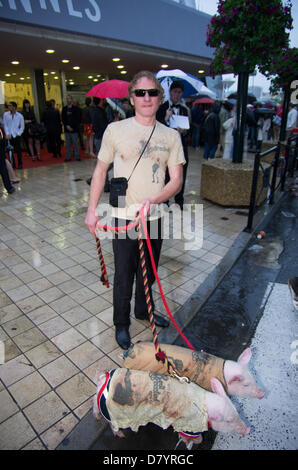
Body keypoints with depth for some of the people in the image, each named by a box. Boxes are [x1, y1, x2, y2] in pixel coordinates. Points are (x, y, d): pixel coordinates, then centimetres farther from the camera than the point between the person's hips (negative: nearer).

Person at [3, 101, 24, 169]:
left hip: (16, 135, -1)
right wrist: (7, 134, -5)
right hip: (9, 136, 2)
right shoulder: (6, 114, 1)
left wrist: (18, 133, -3)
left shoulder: (20, 116, -1)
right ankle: (12, 164, 14)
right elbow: (5, 125, 3)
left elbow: (22, 126, 6)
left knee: (18, 150, 0)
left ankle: (20, 164, 10)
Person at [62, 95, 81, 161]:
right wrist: (67, 126, -10)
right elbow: (63, 119, 7)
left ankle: (77, 156, 4)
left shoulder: (76, 109, 2)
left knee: (75, 143, -3)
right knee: (68, 144, 5)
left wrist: (73, 127, -9)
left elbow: (78, 119, -1)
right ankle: (68, 157, 10)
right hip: (67, 129, 3)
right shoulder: (64, 109, 11)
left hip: (74, 129, -3)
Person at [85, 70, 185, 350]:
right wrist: (92, 210, 0)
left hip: (154, 217, 3)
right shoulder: (115, 130, -4)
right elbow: (100, 171, 2)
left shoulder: (171, 136, 1)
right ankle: (121, 323, 32)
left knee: (148, 271, 19)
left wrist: (153, 199, -22)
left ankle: (144, 310, 46)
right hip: (124, 217, -2)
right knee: (124, 275, 8)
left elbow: (176, 180, -4)